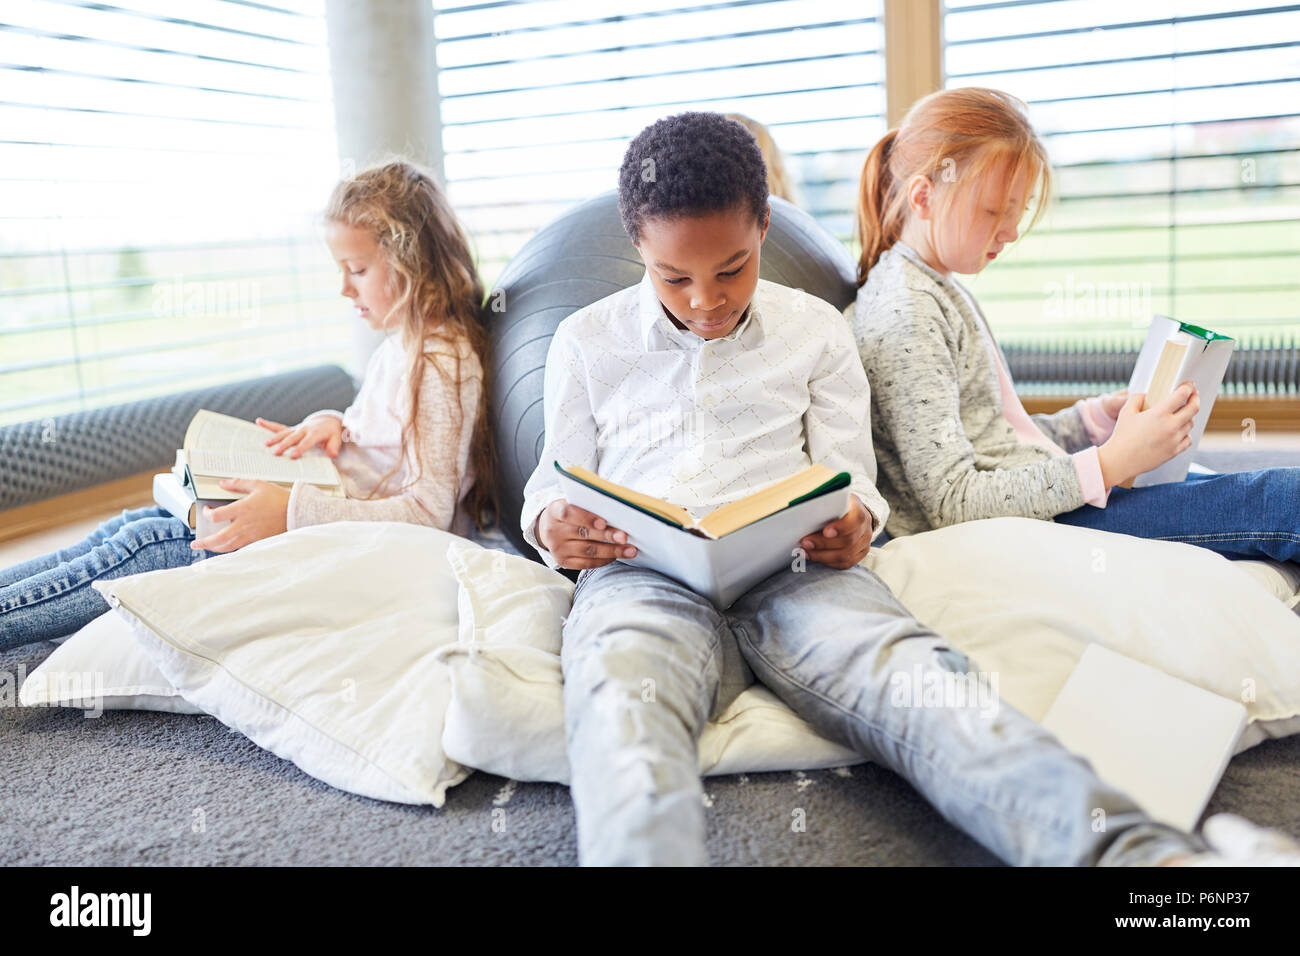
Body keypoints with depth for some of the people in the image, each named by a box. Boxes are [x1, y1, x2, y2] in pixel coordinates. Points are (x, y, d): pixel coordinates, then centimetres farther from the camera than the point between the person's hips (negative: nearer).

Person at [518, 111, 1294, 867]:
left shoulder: (815, 330, 22)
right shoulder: (585, 341, 21)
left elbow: (850, 477, 17)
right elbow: (557, 480, 21)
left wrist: (852, 524, -8)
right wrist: (550, 523, -5)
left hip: (793, 566, 0)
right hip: (643, 573, 1)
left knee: (916, 676, -34)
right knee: (621, 700, -38)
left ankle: (1135, 850, -54)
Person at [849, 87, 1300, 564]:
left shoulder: (941, 291, 17)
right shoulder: (903, 314, -17)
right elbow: (951, 503, -23)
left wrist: (1097, 416, 8)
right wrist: (1109, 464, -24)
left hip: (1049, 488, 10)